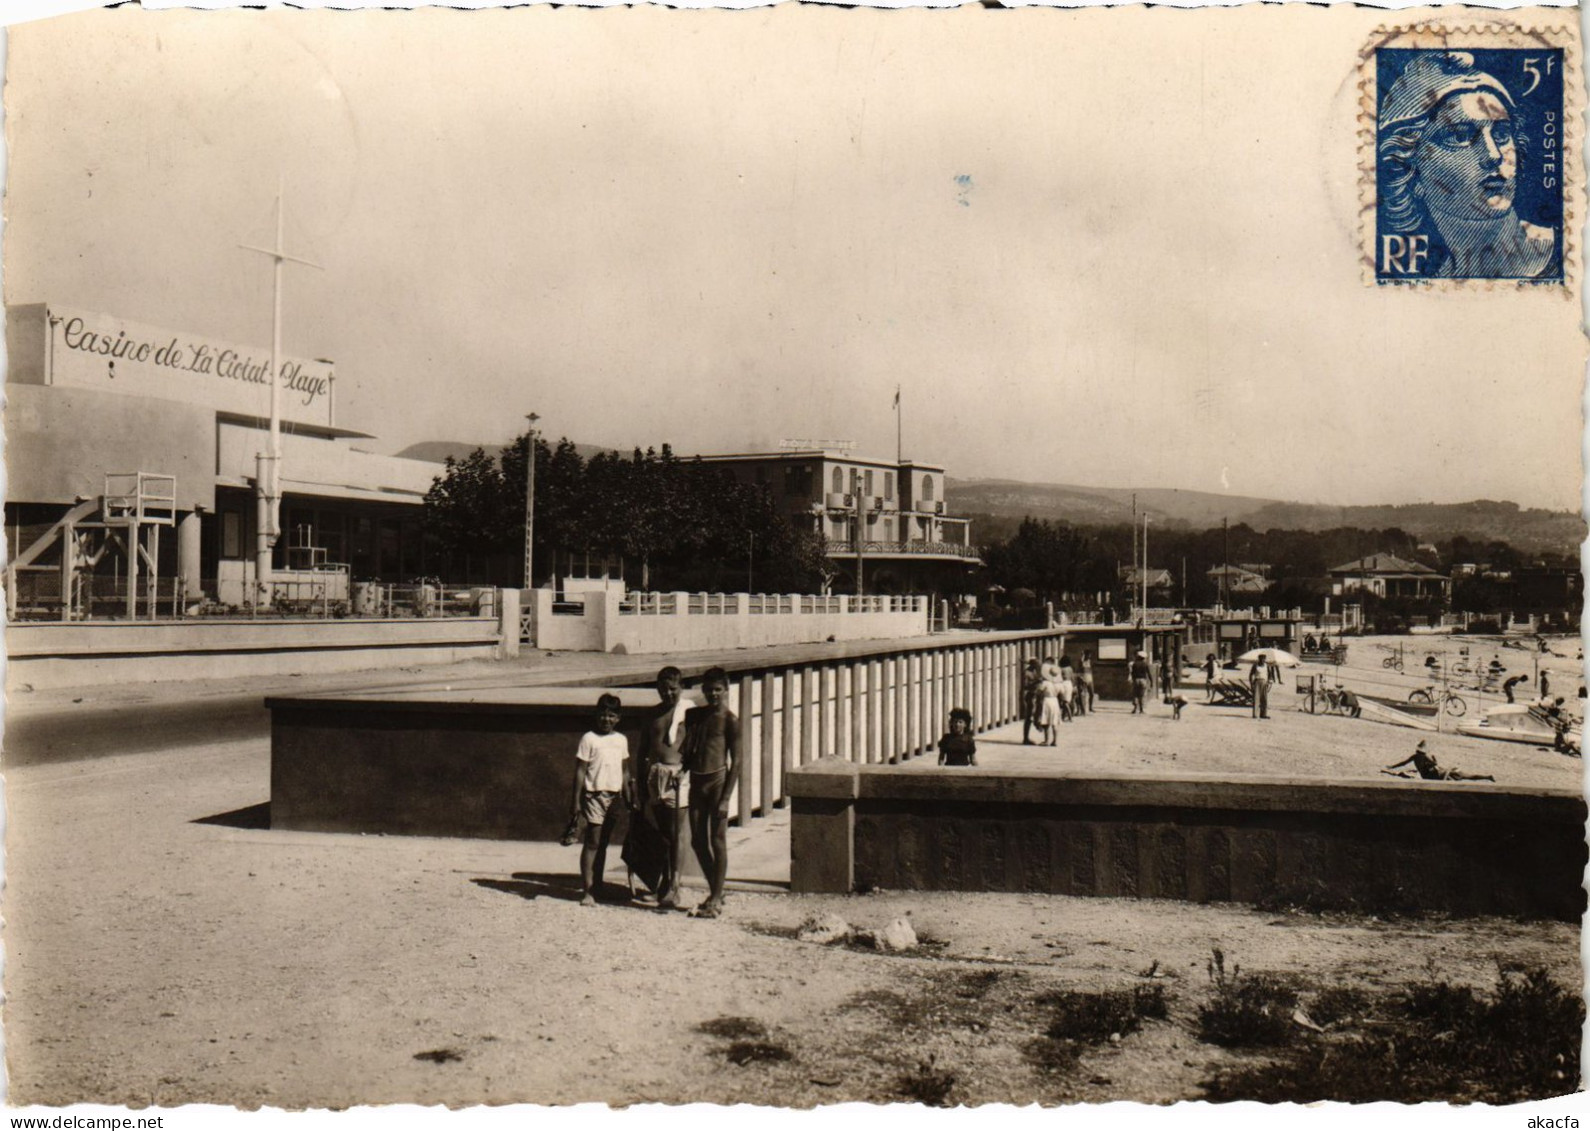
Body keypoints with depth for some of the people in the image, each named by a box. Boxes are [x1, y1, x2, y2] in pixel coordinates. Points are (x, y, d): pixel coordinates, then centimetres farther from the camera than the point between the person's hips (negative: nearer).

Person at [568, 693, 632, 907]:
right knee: (592, 842, -8)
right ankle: (587, 891, -8)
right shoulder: (589, 738, -3)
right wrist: (576, 800, -7)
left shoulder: (621, 740, 11)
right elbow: (580, 771, -4)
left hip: (614, 795, 5)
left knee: (603, 843, 8)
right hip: (594, 794, -5)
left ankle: (597, 887, 14)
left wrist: (629, 798, 15)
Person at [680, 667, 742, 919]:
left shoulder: (730, 720, -6)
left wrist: (726, 797, -13)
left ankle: (716, 900, 5)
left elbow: (736, 761, -8)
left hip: (717, 780, -6)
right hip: (696, 782, 6)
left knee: (718, 841, -1)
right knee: (698, 841, 10)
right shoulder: (693, 715, 11)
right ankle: (714, 892, 25)